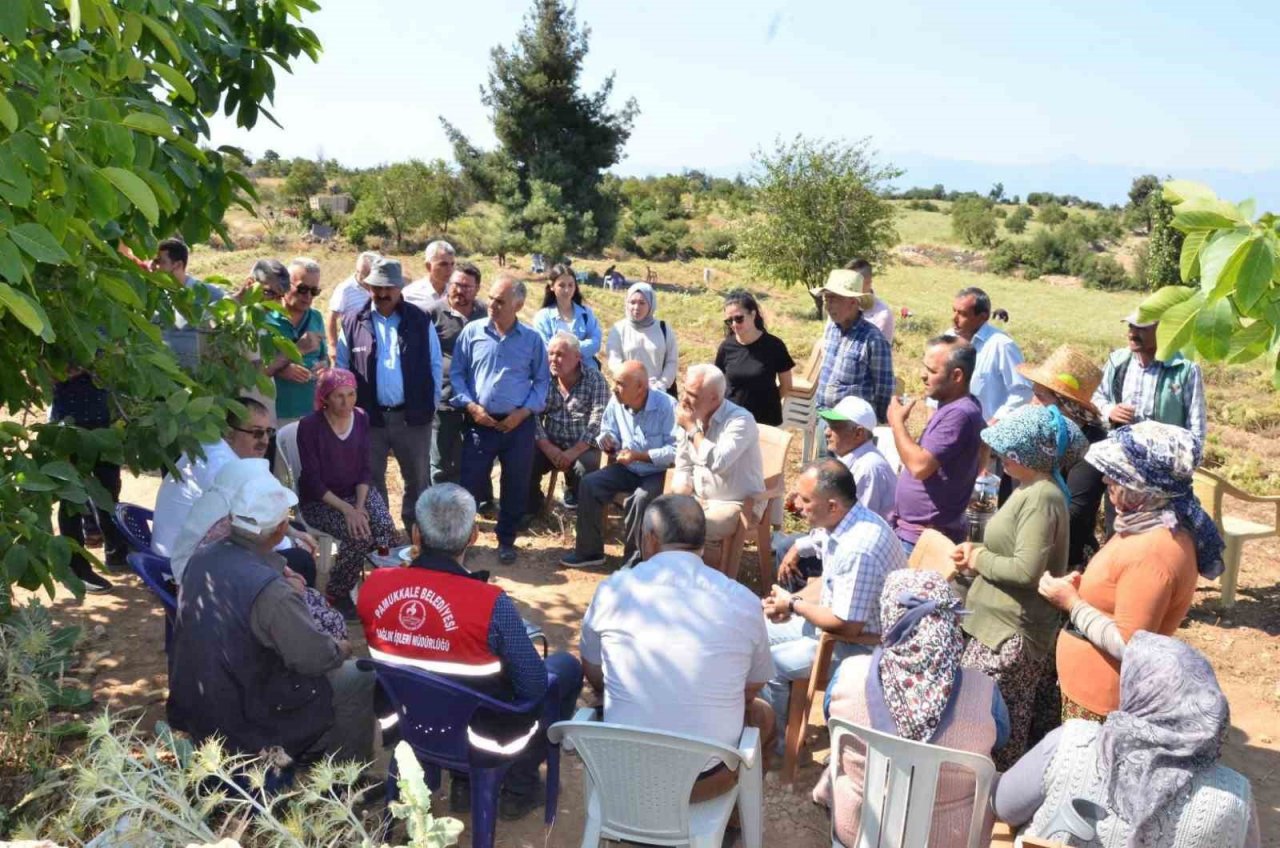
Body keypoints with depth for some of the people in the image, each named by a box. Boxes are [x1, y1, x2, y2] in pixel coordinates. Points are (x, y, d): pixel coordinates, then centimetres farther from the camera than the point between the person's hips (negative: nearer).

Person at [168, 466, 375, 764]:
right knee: (361, 678, 4)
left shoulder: (202, 557, -8)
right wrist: (342, 649, -2)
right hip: (243, 722, -8)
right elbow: (316, 657, -22)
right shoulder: (270, 590, -32)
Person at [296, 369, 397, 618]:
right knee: (358, 535, -28)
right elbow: (313, 481, -17)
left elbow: (365, 469, 0)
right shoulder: (309, 426, -16)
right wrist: (346, 509, -25)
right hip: (320, 499, -4)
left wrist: (360, 505, -16)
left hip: (357, 491, 4)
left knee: (385, 527, -25)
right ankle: (338, 595, -4)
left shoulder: (361, 418, -2)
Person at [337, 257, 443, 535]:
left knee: (418, 481, 10)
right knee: (371, 482, 12)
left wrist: (431, 403, 0)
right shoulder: (353, 323, 1)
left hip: (413, 416, 0)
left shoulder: (420, 321, 0)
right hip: (369, 418, 0)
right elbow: (341, 368, 7)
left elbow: (435, 365, 4)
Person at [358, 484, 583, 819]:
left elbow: (382, 658, 3)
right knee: (567, 666, 17)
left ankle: (463, 779, 28)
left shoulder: (373, 585, -16)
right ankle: (519, 786, 21)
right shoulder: (491, 603, -31)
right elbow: (533, 688, -19)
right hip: (481, 735, -5)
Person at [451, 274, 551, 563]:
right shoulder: (472, 332, 0)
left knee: (515, 487, 9)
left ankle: (506, 541, 27)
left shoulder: (532, 338, 0)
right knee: (469, 484, 3)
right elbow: (456, 373, 4)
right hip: (480, 423, 0)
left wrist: (525, 411, -7)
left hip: (519, 425, 1)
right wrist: (470, 405, -9)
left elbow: (542, 380, 6)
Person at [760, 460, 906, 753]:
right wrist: (790, 604, -4)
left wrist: (793, 604, -15)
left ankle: (776, 742, 12)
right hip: (840, 618, 10)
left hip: (862, 643, -10)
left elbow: (846, 626, -28)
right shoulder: (841, 522, -4)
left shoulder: (859, 548, -34)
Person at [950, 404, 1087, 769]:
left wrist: (979, 559, -12)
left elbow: (1027, 570, -27)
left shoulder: (1041, 498, -20)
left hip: (1012, 633, -10)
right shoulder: (1031, 490, 12)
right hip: (1003, 625, 10)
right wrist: (978, 553, 3)